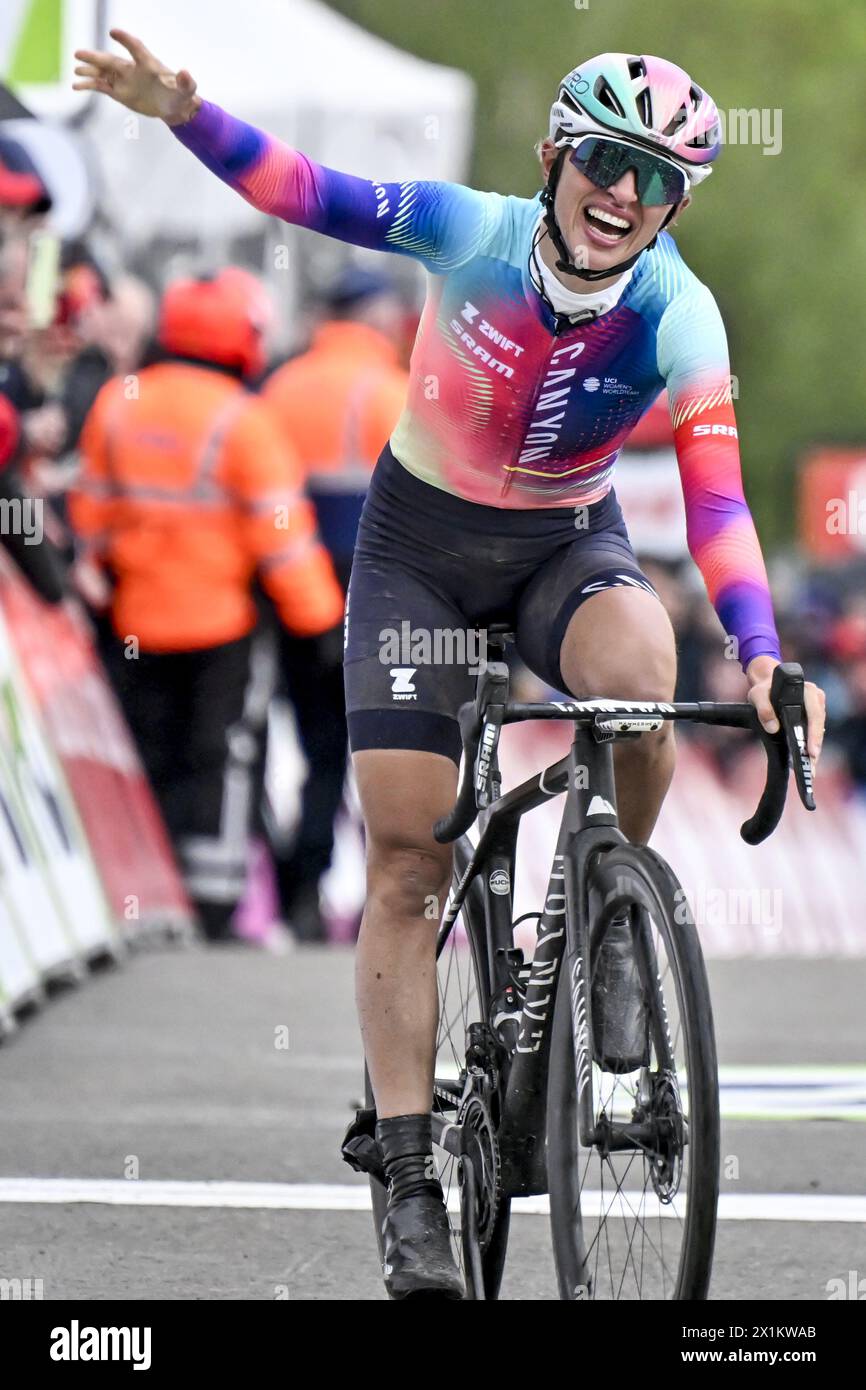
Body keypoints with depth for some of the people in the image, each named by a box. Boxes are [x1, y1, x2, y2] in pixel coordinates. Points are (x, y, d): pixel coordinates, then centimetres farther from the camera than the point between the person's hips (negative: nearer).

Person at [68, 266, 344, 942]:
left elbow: (92, 513, 8)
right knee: (217, 760, 3)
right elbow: (281, 532, -13)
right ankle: (211, 905, -1)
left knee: (149, 761, 13)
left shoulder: (116, 404, 1)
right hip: (219, 620, -4)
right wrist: (321, 621, -7)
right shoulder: (242, 420, -14)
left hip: (136, 623, 4)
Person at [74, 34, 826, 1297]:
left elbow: (716, 501, -26)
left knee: (636, 655, -36)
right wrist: (183, 111, -35)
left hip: (567, 549, 0)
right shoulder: (474, 234, -21)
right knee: (406, 861, -8)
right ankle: (410, 1176, -4)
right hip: (420, 550, 0)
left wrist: (760, 658, -38)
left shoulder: (679, 319, -21)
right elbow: (305, 193, -20)